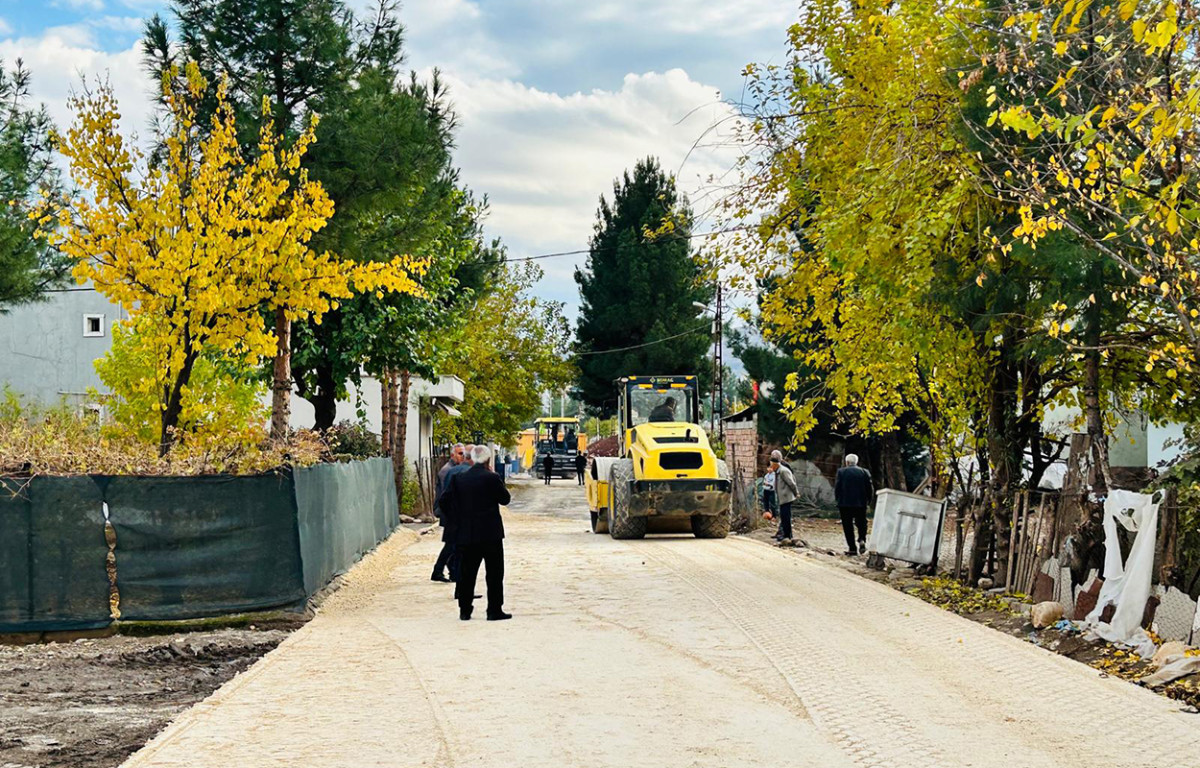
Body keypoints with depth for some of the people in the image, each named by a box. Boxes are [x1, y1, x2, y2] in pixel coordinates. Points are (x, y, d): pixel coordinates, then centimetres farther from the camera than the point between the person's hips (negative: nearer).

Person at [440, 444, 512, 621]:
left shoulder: (458, 479, 3)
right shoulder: (491, 478, -11)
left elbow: (445, 501, 3)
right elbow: (505, 499, -1)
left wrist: (457, 520, 12)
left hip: (466, 533, 4)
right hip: (490, 533, -4)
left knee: (467, 573, 10)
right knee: (494, 573, 3)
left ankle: (465, 610, 11)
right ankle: (494, 610, 3)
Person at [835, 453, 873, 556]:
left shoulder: (841, 472, -4)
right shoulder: (864, 472, 3)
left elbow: (837, 487, -6)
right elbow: (870, 488, 1)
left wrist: (837, 499, 7)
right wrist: (868, 500, 12)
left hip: (845, 503, -2)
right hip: (861, 503, 2)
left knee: (848, 526, 4)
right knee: (861, 523, 16)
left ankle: (852, 548, 0)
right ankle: (862, 540, -9)